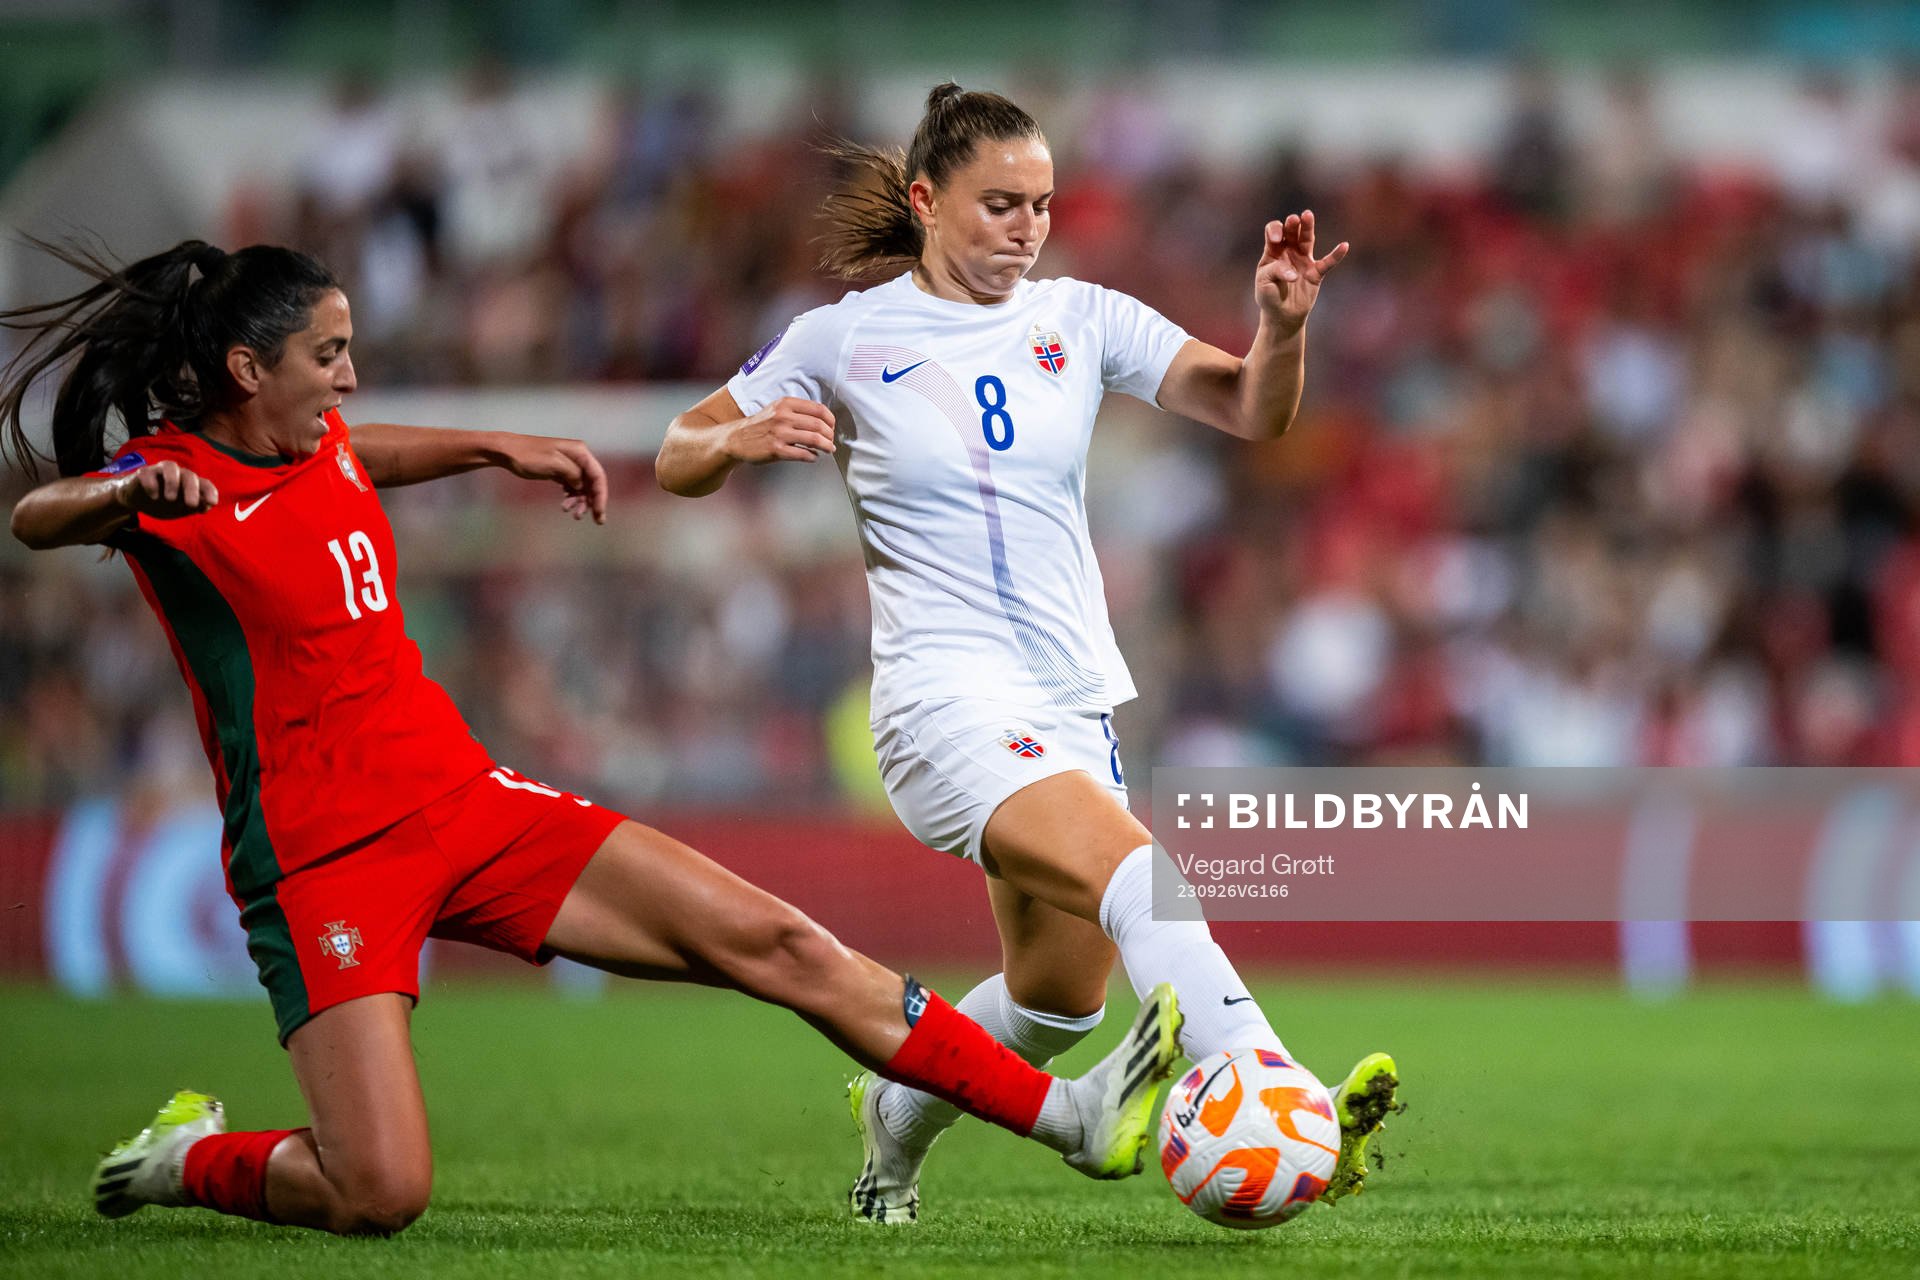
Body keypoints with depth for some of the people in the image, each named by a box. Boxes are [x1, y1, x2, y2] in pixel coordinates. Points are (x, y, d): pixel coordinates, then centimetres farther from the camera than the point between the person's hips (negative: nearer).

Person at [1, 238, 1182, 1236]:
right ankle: (189, 1162, 12)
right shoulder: (171, 484, -14)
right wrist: (130, 492, -55)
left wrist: (499, 450, 31)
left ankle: (1074, 1116, 2)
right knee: (379, 1195, -21)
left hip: (462, 799, 7)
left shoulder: (318, 439, 9)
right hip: (322, 861, -7)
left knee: (772, 941, -1)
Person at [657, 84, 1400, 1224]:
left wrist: (1282, 326, -22)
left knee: (1062, 998, 13)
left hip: (1074, 703, 6)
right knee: (1136, 874, -29)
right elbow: (678, 460, 6)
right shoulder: (849, 338, -1)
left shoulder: (1080, 320, 7)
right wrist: (743, 440, -17)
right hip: (948, 703, -6)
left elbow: (1254, 413, -2)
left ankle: (897, 1113, 43)